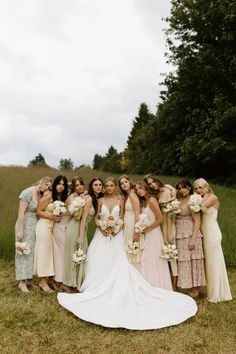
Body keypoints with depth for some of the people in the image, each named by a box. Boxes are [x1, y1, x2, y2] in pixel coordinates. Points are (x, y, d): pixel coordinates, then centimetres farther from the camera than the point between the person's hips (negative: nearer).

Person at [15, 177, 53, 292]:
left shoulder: (41, 195, 7)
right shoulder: (28, 193, -15)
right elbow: (21, 212, -18)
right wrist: (20, 230, -20)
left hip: (35, 225, 7)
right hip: (25, 225, -7)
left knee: (33, 252, 10)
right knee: (24, 251, 0)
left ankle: (29, 280, 20)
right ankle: (22, 282, 9)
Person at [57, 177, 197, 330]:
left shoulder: (120, 201, 2)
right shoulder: (101, 201, 2)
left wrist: (117, 229, -13)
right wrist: (102, 228, -12)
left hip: (116, 236, 0)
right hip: (102, 235, 1)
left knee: (118, 266, -5)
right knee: (99, 265, -1)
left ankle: (117, 292, 4)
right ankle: (98, 291, 8)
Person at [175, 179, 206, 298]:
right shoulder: (179, 201, 10)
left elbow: (197, 221, -14)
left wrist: (193, 239, -19)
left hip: (191, 234, -7)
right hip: (180, 235, 7)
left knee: (192, 261, 1)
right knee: (184, 261, 11)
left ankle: (195, 290, 13)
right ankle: (195, 288, 23)